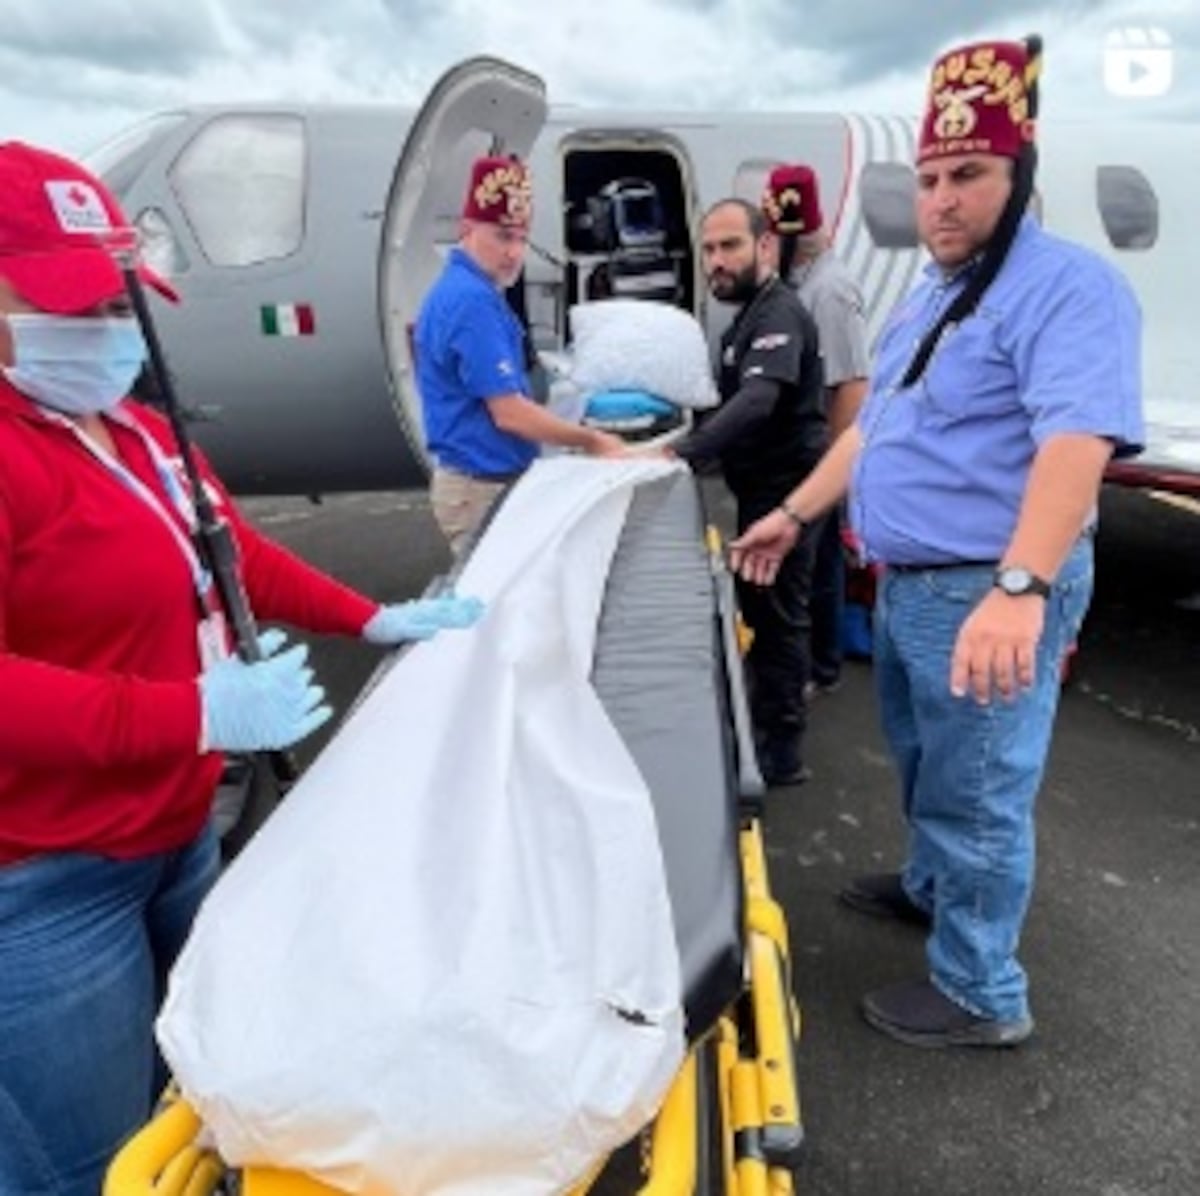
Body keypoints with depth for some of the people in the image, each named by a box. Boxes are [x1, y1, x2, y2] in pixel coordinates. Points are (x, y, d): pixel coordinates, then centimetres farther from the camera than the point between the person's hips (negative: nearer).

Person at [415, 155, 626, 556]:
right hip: (481, 486, -10)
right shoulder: (473, 300, -20)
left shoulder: (458, 290, 12)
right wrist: (592, 441, -12)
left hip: (481, 480, 10)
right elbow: (509, 414, -23)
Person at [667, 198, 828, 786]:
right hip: (764, 485, 11)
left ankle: (780, 749, 8)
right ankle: (766, 725, 35)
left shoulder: (779, 314, -20)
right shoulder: (750, 314, 14)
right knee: (761, 608, 19)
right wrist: (691, 444, 12)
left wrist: (677, 452, -43)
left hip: (784, 489, -11)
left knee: (777, 615, -3)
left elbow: (757, 401, -36)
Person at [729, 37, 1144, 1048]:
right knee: (925, 762, 24)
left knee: (976, 792, 1)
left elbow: (1077, 441, -30)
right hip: (906, 583, 9)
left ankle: (982, 995, 18)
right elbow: (870, 427, 21)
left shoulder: (1068, 285, -16)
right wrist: (795, 515, 19)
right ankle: (931, 886, 47)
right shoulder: (925, 301, 15)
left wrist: (1020, 587, -41)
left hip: (986, 592, -9)